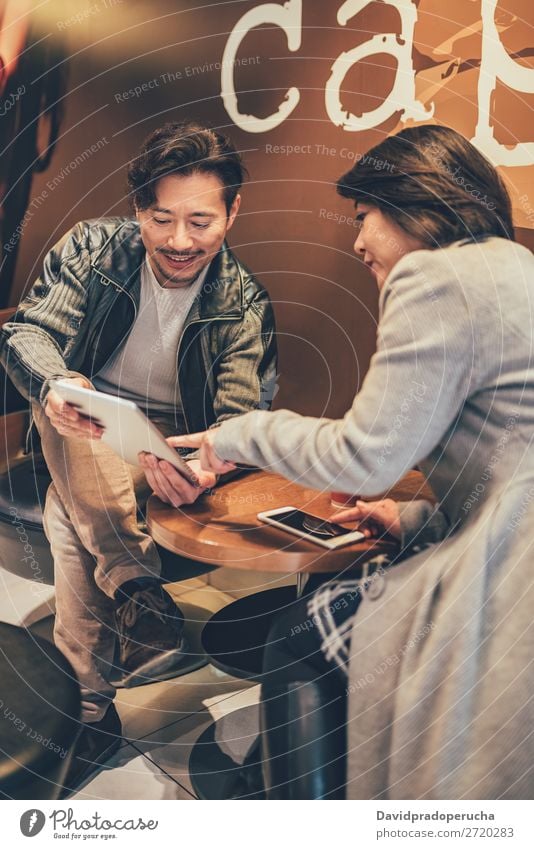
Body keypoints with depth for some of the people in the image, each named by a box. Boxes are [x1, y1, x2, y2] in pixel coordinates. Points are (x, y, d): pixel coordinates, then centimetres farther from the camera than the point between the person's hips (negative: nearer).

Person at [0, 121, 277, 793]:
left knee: (69, 513, -22)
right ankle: (139, 594, -26)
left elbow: (241, 414, -16)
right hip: (83, 441, 2)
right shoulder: (93, 247, -8)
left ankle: (91, 702, -7)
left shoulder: (244, 302, -10)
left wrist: (205, 464, -40)